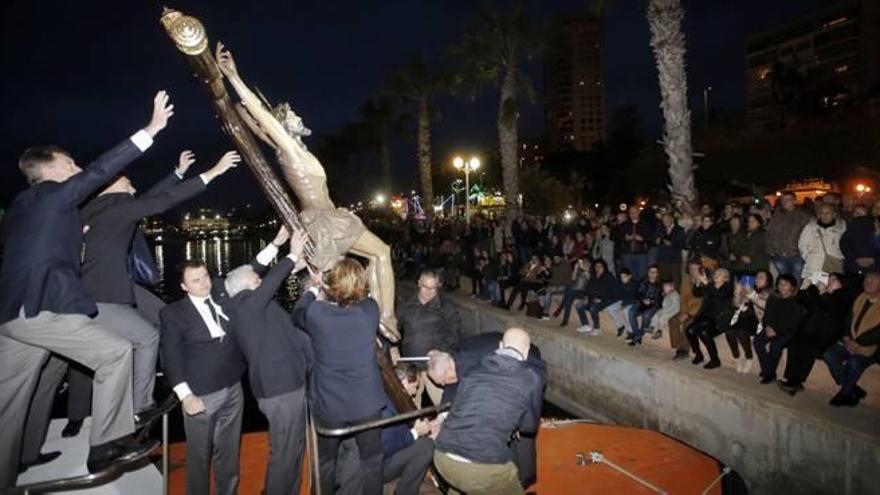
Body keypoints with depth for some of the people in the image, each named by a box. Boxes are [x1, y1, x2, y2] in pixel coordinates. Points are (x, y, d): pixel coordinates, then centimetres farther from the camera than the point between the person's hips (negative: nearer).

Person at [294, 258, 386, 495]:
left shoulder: (315, 313, -20)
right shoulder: (370, 310, -16)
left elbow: (296, 315, 6)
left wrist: (314, 288, 19)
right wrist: (324, 289, 20)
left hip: (329, 405, 0)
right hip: (366, 403, 0)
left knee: (325, 462, 23)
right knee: (372, 460, 20)